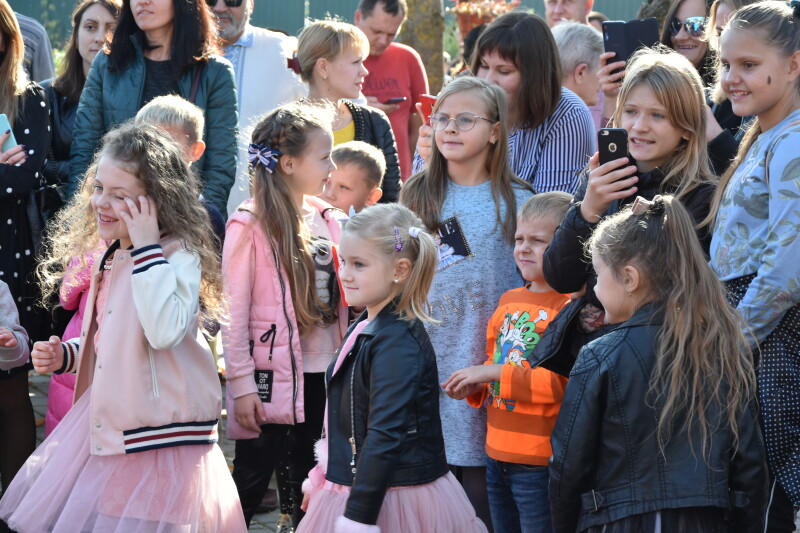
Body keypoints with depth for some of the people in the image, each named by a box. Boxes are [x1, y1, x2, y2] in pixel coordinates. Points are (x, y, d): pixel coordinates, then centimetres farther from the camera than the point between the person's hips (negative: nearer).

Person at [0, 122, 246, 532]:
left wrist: (147, 247, -30)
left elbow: (164, 331, -33)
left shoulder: (179, 257, -15)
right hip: (105, 425, 9)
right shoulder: (112, 259, 12)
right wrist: (65, 355, 9)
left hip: (157, 436, -9)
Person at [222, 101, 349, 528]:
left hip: (322, 374, 6)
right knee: (251, 481, 1)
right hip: (273, 376, -6)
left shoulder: (326, 217, 9)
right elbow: (234, 312, -12)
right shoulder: (251, 224, -11)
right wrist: (241, 384, -14)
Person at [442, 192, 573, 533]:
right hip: (498, 454, 8)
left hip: (540, 462, -8)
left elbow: (565, 382, -24)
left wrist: (495, 373, -20)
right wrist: (475, 386, 4)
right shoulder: (509, 301, 12)